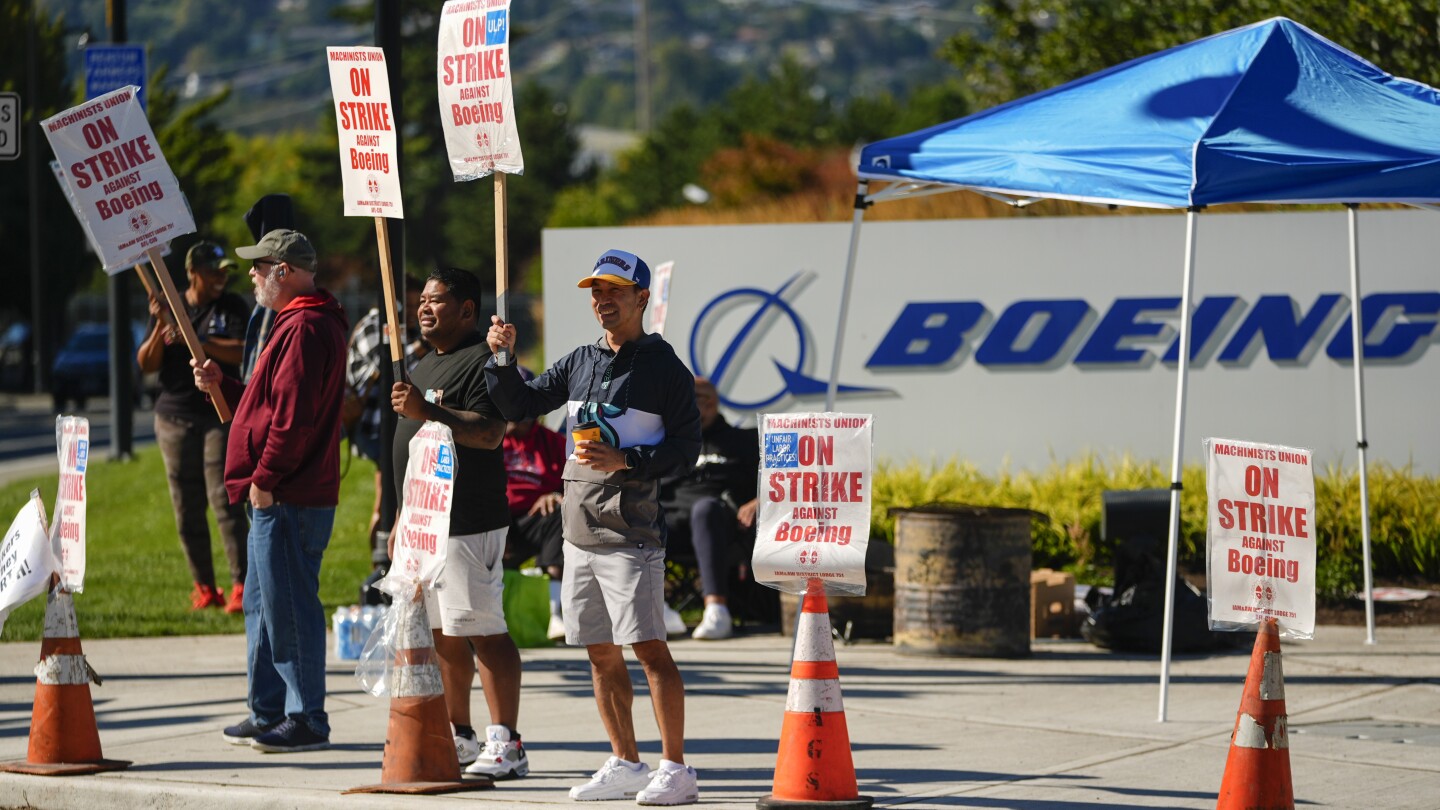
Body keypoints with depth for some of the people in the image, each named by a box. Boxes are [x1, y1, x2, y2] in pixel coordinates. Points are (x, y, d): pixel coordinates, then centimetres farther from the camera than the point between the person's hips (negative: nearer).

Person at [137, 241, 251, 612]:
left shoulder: (232, 307, 3)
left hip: (221, 417, -3)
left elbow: (242, 352, -13)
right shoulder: (170, 307, 9)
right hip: (175, 419, 3)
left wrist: (194, 339, -19)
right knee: (187, 509, 4)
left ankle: (241, 586, -13)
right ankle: (203, 588, 11)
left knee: (226, 502, -11)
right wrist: (161, 328, -12)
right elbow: (146, 364, 5)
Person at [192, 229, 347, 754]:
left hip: (288, 497, -11)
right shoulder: (298, 322, 19)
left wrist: (264, 477, -19)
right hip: (277, 495, 11)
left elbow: (293, 415, -23)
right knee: (263, 603, 16)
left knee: (289, 606, -8)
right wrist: (222, 386, 17)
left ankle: (307, 721, -4)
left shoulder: (306, 329, -16)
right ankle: (268, 714, 23)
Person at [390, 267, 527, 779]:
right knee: (441, 636, 12)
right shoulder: (426, 364, 22)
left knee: (484, 631, -10)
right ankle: (459, 738, 19)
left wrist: (427, 412, -29)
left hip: (467, 525, -10)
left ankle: (505, 744, -10)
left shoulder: (482, 360, -9)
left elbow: (489, 434, -22)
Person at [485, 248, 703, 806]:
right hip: (579, 530, 7)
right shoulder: (579, 363, 15)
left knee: (649, 648, -10)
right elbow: (518, 406, 19)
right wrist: (504, 359, 3)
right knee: (601, 652, 10)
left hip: (630, 533, -7)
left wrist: (624, 461, -19)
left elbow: (685, 449, -8)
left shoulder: (664, 368, -4)